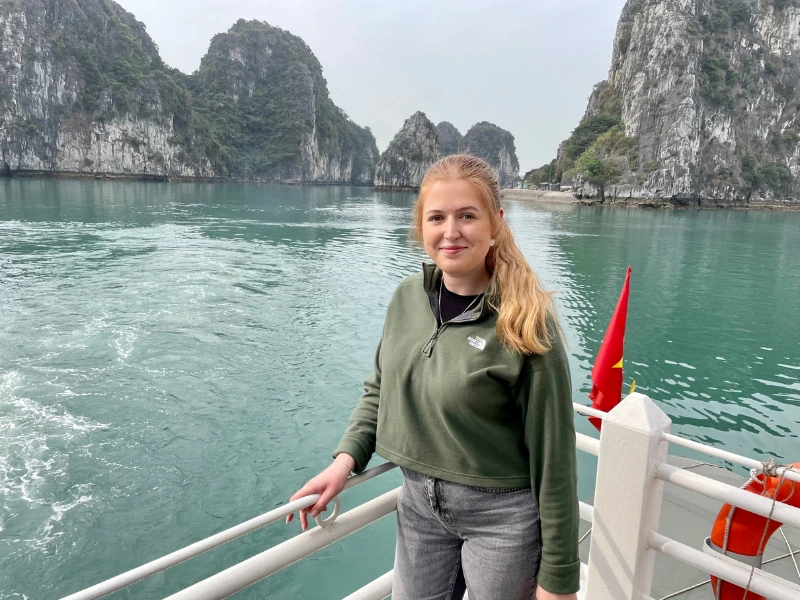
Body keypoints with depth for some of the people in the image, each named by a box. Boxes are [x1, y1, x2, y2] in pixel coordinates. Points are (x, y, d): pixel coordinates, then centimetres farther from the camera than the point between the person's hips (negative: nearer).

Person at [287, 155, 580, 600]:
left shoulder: (524, 324, -20)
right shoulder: (408, 297, -5)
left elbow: (553, 457, -16)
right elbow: (381, 389, 9)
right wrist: (346, 458, -4)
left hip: (501, 514, -4)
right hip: (419, 502, 5)